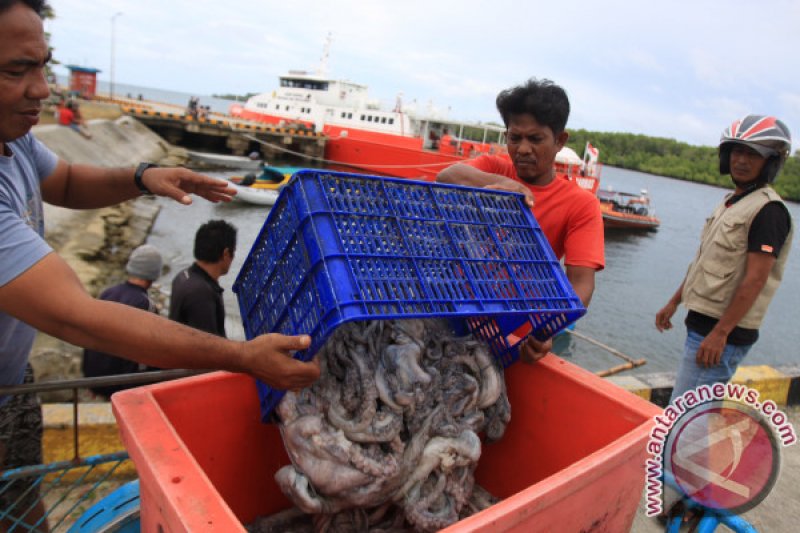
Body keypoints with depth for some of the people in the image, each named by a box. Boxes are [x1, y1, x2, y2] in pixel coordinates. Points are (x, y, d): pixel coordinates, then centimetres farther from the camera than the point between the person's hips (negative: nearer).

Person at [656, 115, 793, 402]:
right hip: (702, 322, 9)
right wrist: (674, 302, 18)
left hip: (725, 331, -9)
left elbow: (755, 280, -20)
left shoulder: (769, 211, -14)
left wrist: (720, 333, -22)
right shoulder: (731, 201, 14)